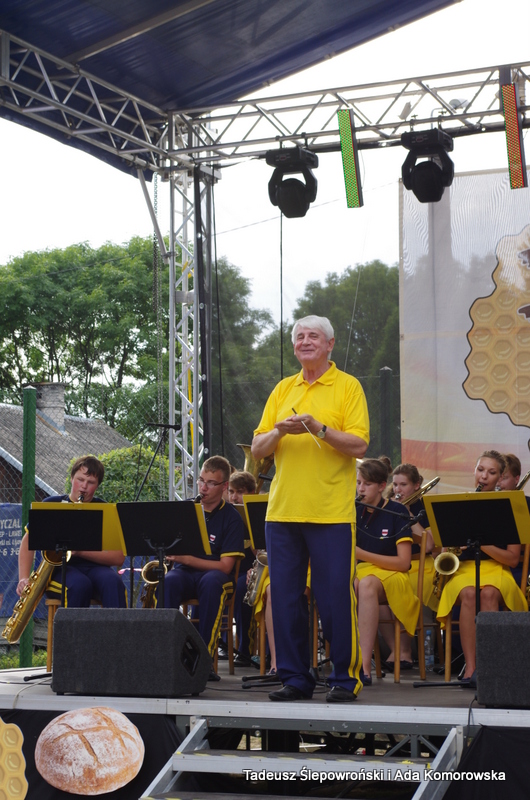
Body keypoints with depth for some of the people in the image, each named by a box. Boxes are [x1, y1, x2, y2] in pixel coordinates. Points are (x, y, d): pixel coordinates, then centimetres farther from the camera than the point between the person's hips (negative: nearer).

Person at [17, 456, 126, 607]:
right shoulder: (52, 505, 10)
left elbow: (118, 557, 0)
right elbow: (29, 541, 6)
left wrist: (81, 551, -15)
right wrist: (24, 578, -10)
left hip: (95, 567, 1)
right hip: (60, 569, -1)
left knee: (113, 582, -34)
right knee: (80, 585, -36)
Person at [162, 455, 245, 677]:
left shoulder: (231, 517, -2)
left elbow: (225, 566, -10)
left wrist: (187, 559, -19)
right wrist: (171, 553, -12)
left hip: (213, 574, -2)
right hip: (184, 574, 2)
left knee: (212, 581, -39)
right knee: (168, 582, -34)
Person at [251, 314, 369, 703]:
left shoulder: (348, 387, 1)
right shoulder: (283, 389, 15)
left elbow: (359, 445, -9)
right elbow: (257, 449, 11)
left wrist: (318, 428, -19)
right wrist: (279, 431, -9)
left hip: (331, 512, -5)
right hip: (283, 510, 5)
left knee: (336, 597, -3)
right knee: (286, 596, 6)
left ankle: (346, 677, 7)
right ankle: (295, 677, 15)